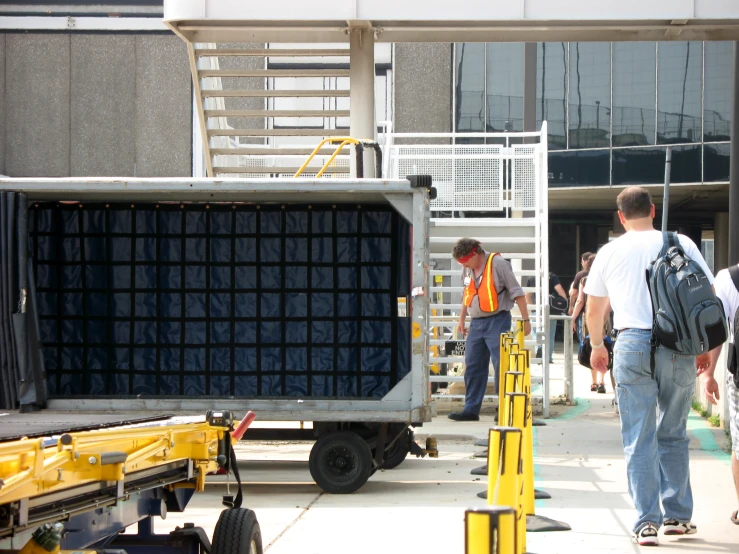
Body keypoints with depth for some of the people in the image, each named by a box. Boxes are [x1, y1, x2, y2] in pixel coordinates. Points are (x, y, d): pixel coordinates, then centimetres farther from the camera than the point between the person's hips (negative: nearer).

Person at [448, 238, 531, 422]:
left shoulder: (497, 264, -11)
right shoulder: (468, 269, 9)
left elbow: (517, 292, -9)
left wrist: (525, 320, -10)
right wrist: (462, 320, 25)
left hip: (497, 321, -7)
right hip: (476, 323, 7)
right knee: (472, 367, 7)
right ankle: (471, 410, 12)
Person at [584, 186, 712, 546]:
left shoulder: (611, 252, 9)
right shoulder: (681, 244, 7)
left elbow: (594, 309, 20)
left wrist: (597, 346, 36)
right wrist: (706, 347, 17)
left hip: (633, 344, -1)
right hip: (679, 348, 1)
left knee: (639, 439, 0)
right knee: (673, 435, 13)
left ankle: (647, 522, -6)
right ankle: (677, 516, 16)